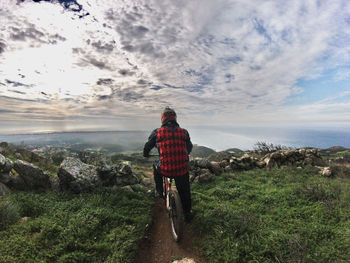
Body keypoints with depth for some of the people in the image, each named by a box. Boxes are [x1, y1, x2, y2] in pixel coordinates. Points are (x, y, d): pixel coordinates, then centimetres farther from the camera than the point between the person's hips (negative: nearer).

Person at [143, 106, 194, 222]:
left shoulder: (157, 132, -5)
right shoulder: (184, 132, 1)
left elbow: (147, 147, 9)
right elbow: (189, 148, 18)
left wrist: (146, 154, 33)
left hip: (164, 170, -1)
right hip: (182, 170, 1)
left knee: (156, 165, 33)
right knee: (184, 191, 26)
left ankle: (159, 191, 40)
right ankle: (188, 213, 42)